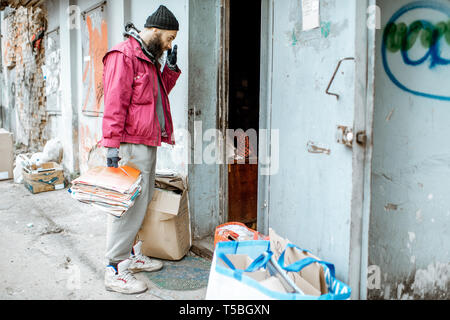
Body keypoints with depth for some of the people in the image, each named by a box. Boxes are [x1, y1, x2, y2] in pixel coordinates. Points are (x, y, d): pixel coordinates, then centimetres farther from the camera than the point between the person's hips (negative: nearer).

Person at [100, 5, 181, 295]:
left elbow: (158, 95, 29)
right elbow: (115, 103, -17)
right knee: (129, 207, -7)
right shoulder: (123, 56, -10)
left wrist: (171, 68, 17)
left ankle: (131, 255, 28)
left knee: (142, 204, 15)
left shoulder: (150, 59, 20)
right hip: (131, 145, -10)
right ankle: (115, 271, 2)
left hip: (148, 144, 10)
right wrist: (112, 145, -22)